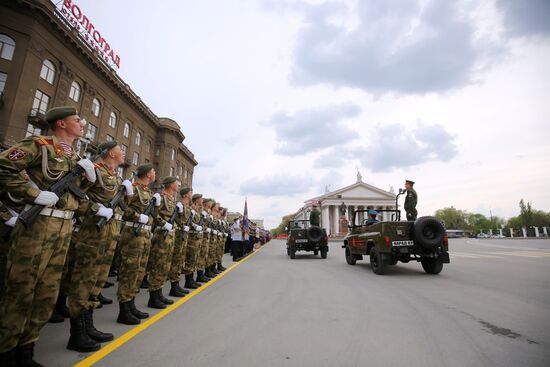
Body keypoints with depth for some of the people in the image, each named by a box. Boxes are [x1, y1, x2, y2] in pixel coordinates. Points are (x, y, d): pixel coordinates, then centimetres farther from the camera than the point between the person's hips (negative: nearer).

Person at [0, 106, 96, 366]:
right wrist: (35, 194, -17)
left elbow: (80, 193, 18)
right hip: (37, 225, -7)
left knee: (47, 295, 12)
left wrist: (90, 175, 0)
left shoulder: (76, 158, 17)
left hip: (64, 228, 8)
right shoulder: (39, 145, -5)